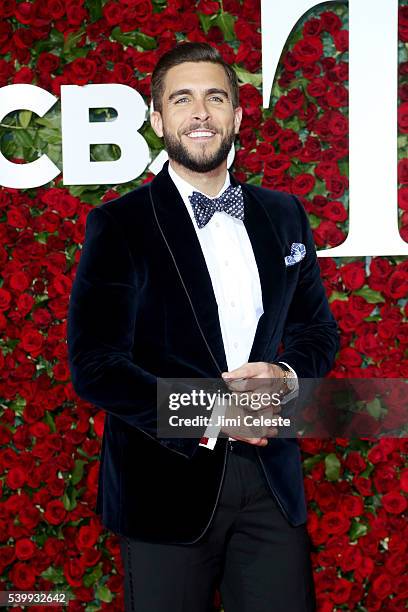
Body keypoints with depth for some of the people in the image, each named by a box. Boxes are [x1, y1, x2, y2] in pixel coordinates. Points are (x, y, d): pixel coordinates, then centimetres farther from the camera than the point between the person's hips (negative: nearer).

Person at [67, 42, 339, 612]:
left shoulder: (284, 216, 8)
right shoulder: (119, 225, -5)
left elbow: (318, 327, 16)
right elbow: (95, 367, -11)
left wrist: (286, 373, -7)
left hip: (271, 480, 4)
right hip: (167, 482, -3)